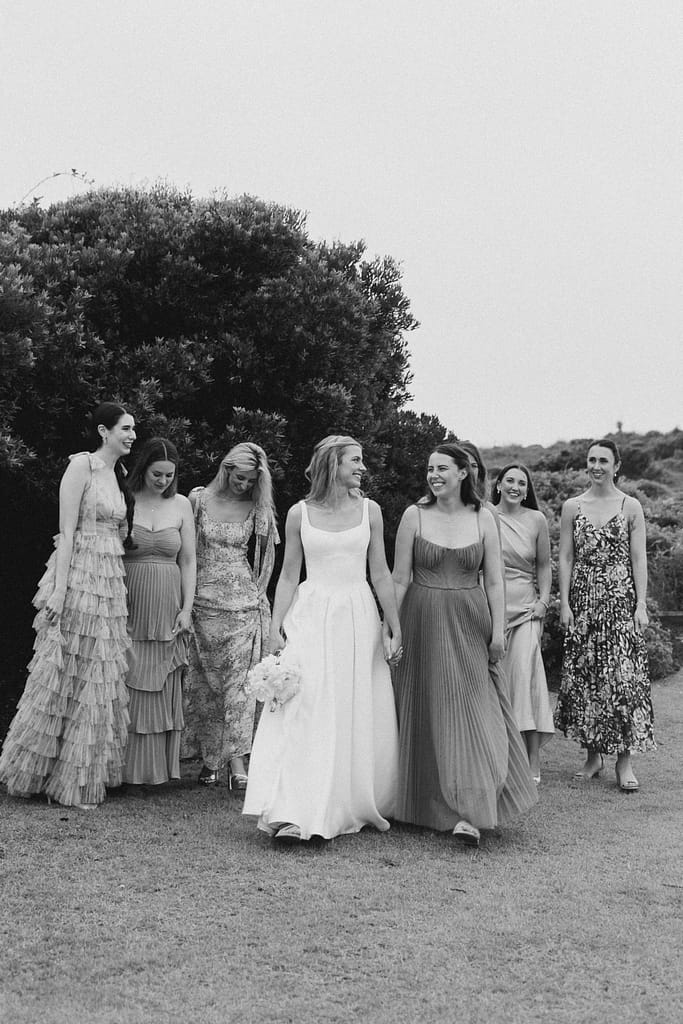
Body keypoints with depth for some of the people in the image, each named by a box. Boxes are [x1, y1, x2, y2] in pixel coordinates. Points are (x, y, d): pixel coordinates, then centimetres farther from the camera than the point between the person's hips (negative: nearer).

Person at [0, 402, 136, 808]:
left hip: (110, 582, 8)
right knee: (65, 676, -1)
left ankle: (84, 778, 18)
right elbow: (67, 531, -13)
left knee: (100, 678, 9)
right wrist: (59, 589, -19)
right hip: (78, 576, -8)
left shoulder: (120, 475, 14)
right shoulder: (82, 465, -8)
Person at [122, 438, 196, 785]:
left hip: (167, 609, 2)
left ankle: (157, 767, 17)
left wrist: (187, 608, 0)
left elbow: (188, 561, 8)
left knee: (161, 689, 7)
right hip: (129, 606, -2)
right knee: (126, 685, 1)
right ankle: (126, 767, 11)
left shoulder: (181, 504, 6)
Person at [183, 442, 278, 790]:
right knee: (203, 681, 4)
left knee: (239, 680, -6)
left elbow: (267, 553, 13)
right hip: (203, 601, 1)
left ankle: (236, 761, -6)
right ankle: (210, 757, 14)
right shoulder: (198, 499, 0)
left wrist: (258, 592, 7)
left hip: (243, 602, 0)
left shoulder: (256, 508, 2)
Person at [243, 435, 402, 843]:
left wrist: (395, 628, 4)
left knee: (359, 716, 6)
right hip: (310, 615, -2)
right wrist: (276, 626, -2)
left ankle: (359, 806, 22)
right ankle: (292, 815, -12)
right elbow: (289, 576, 6)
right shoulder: (300, 513, 2)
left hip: (358, 617, 2)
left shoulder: (369, 510, 5)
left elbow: (381, 575, 7)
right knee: (304, 713, -10)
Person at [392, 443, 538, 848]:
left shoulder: (483, 518, 2)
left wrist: (498, 630, -4)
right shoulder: (414, 516, 1)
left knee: (473, 708, -6)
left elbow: (494, 581, 2)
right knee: (430, 711, 6)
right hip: (424, 623, 0)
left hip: (470, 624, 0)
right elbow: (400, 579, 1)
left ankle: (469, 813, -5)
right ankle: (435, 806, 20)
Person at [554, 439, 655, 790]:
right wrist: (564, 603, -1)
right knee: (583, 676, 3)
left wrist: (641, 605, -5)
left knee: (624, 676, -6)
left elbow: (639, 559, 1)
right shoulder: (572, 507, 7)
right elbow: (565, 558, 6)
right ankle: (593, 754, 15)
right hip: (583, 601, 2)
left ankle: (625, 760, 1)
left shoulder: (631, 507, 3)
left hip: (621, 600, -2)